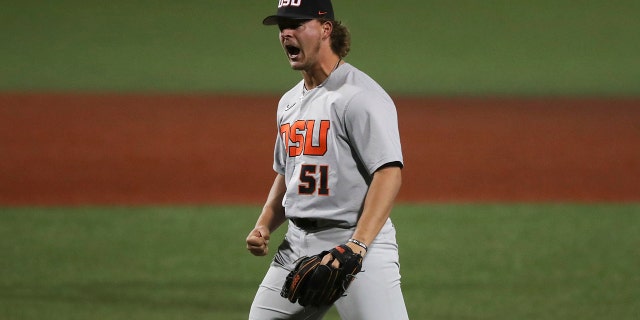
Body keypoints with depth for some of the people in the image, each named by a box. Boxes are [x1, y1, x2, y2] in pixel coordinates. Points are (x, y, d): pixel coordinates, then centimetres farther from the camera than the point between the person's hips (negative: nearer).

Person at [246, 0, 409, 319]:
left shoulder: (359, 96, -12)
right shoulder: (289, 102, 16)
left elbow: (389, 173, -20)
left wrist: (355, 247, -28)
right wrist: (263, 226, 10)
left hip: (359, 242, -8)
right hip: (297, 244, 8)